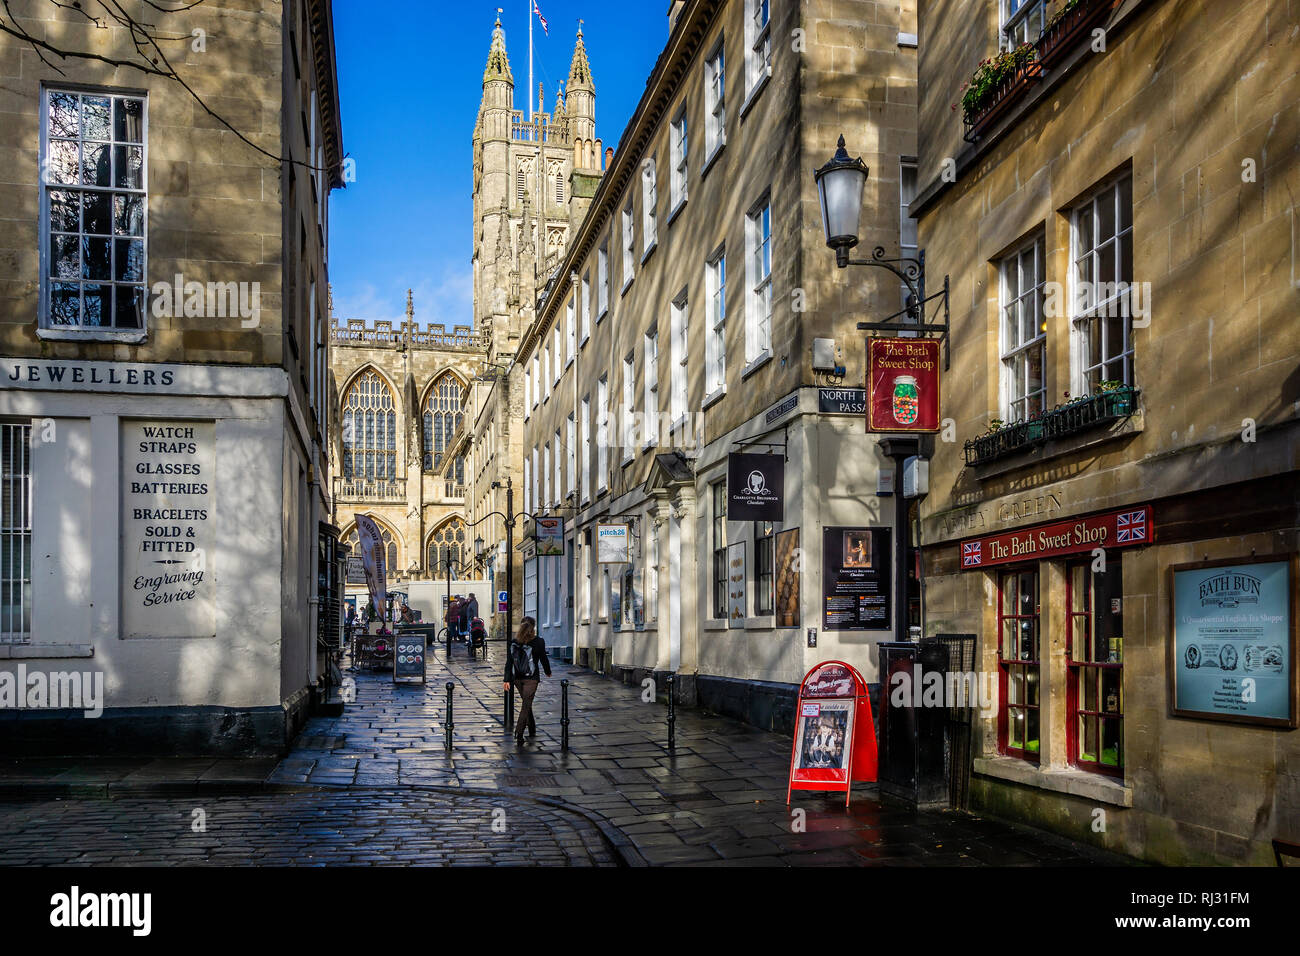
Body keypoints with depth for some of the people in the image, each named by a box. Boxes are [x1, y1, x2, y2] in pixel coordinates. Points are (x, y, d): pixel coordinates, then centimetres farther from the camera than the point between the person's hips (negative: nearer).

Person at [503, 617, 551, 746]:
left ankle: (532, 730, 29)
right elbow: (544, 659, 1)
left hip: (517, 678, 4)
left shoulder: (514, 642, 1)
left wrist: (507, 679, -1)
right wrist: (548, 672, 20)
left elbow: (509, 662, -2)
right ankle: (519, 734, -16)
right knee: (526, 706, -4)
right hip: (531, 678, -4)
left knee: (526, 704, 20)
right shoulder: (538, 642, -8)